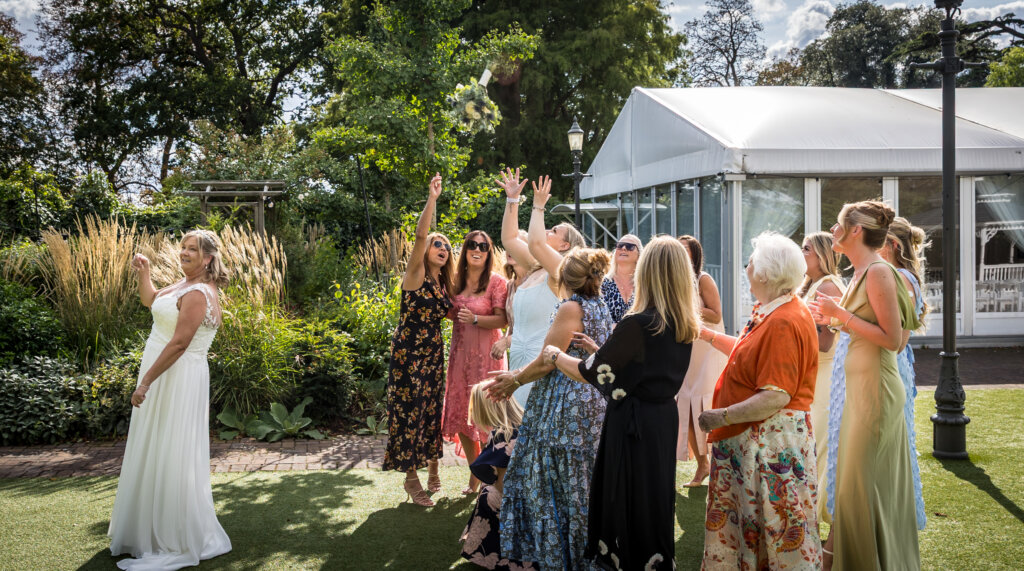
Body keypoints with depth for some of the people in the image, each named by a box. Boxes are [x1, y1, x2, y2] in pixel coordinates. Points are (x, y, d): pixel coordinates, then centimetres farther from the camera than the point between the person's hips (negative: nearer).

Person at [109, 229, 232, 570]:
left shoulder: (198, 294, -19)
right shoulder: (187, 285, 12)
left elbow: (179, 344, -25)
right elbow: (151, 300, 28)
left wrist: (145, 382, -23)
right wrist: (143, 272, 11)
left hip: (179, 382, -11)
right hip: (164, 379, 11)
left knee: (171, 456, -5)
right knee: (154, 453, 19)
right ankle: (151, 529, 33)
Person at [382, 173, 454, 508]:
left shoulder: (443, 284, 11)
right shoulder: (416, 275, -10)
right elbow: (420, 237, -24)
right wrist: (432, 200, -31)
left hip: (434, 353, 7)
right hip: (408, 353, -7)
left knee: (432, 408, 13)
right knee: (410, 410, -2)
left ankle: (432, 467, 26)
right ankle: (411, 477, 6)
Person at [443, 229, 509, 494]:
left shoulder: (496, 281, -7)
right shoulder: (458, 280, 10)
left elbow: (502, 319, -12)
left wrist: (475, 319, -25)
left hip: (487, 353, -6)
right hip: (460, 353, 6)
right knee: (460, 414, 7)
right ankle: (475, 474, 21)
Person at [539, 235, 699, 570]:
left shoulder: (638, 324, -23)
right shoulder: (686, 326, 0)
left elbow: (589, 373, -15)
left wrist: (554, 355, 2)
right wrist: (601, 347, 20)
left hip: (634, 424, -8)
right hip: (665, 420, 8)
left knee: (630, 503, 5)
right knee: (656, 499, 20)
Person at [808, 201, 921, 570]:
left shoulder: (879, 272, -16)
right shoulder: (862, 273, 11)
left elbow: (893, 339, -20)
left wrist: (842, 314, -18)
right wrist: (835, 320, 10)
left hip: (876, 390, -9)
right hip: (860, 387, 9)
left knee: (863, 483, 1)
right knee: (871, 479, 18)